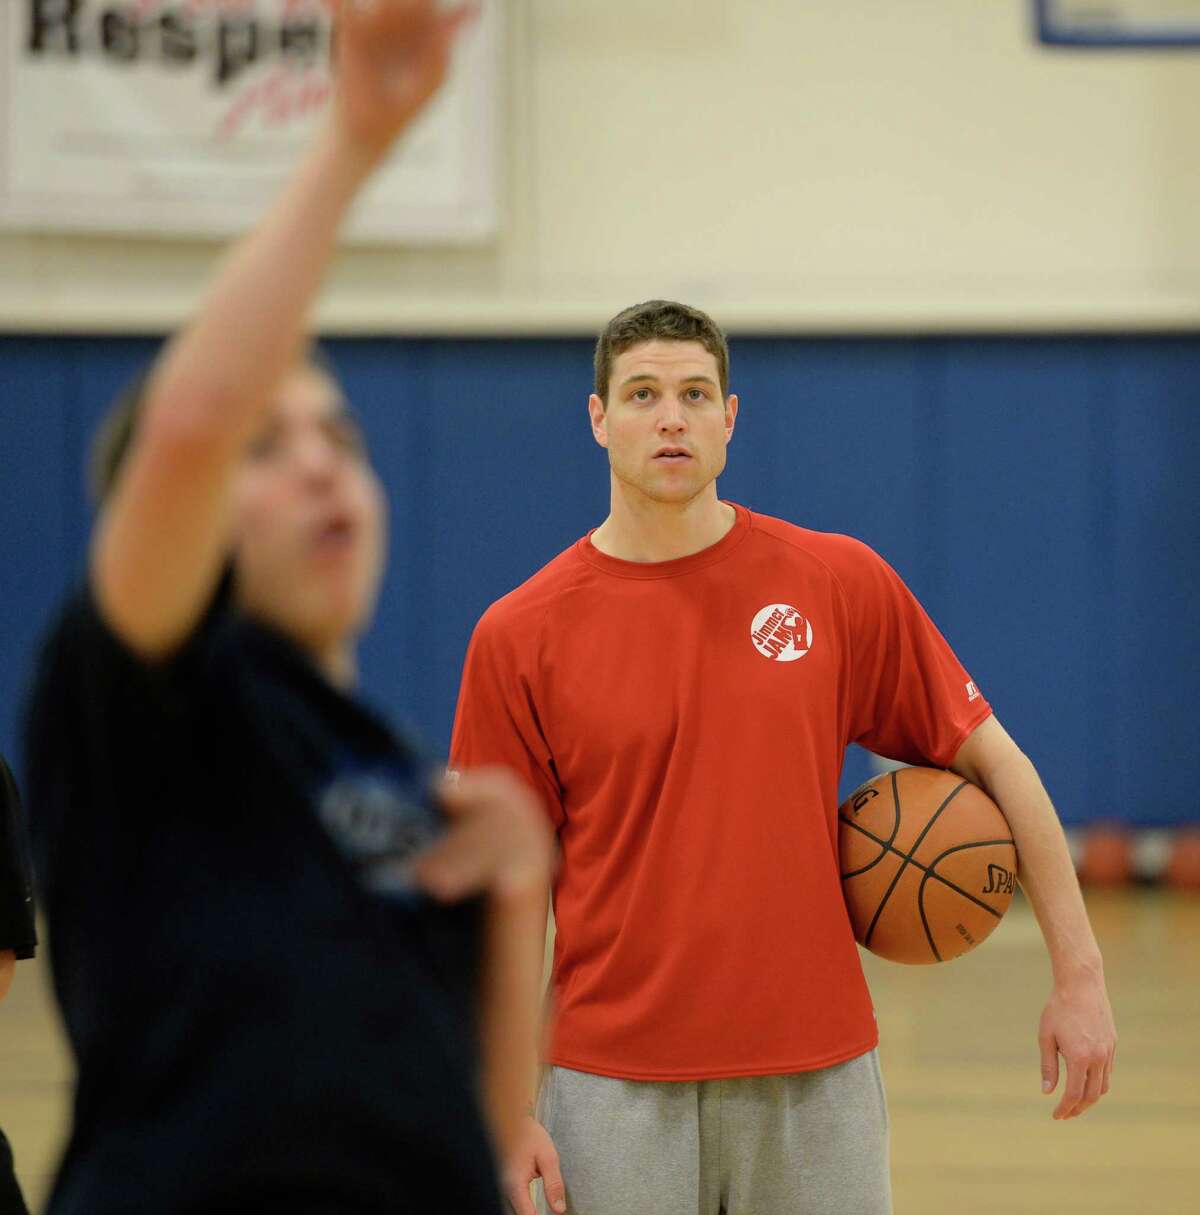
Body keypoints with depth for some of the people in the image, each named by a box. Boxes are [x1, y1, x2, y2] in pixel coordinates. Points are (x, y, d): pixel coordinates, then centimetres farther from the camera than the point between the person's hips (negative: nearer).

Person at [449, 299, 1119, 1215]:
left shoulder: (841, 583, 1)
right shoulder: (520, 636, -1)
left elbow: (992, 759, 7)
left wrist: (1079, 975, 2)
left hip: (816, 1076, 1)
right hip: (616, 1090, -1)